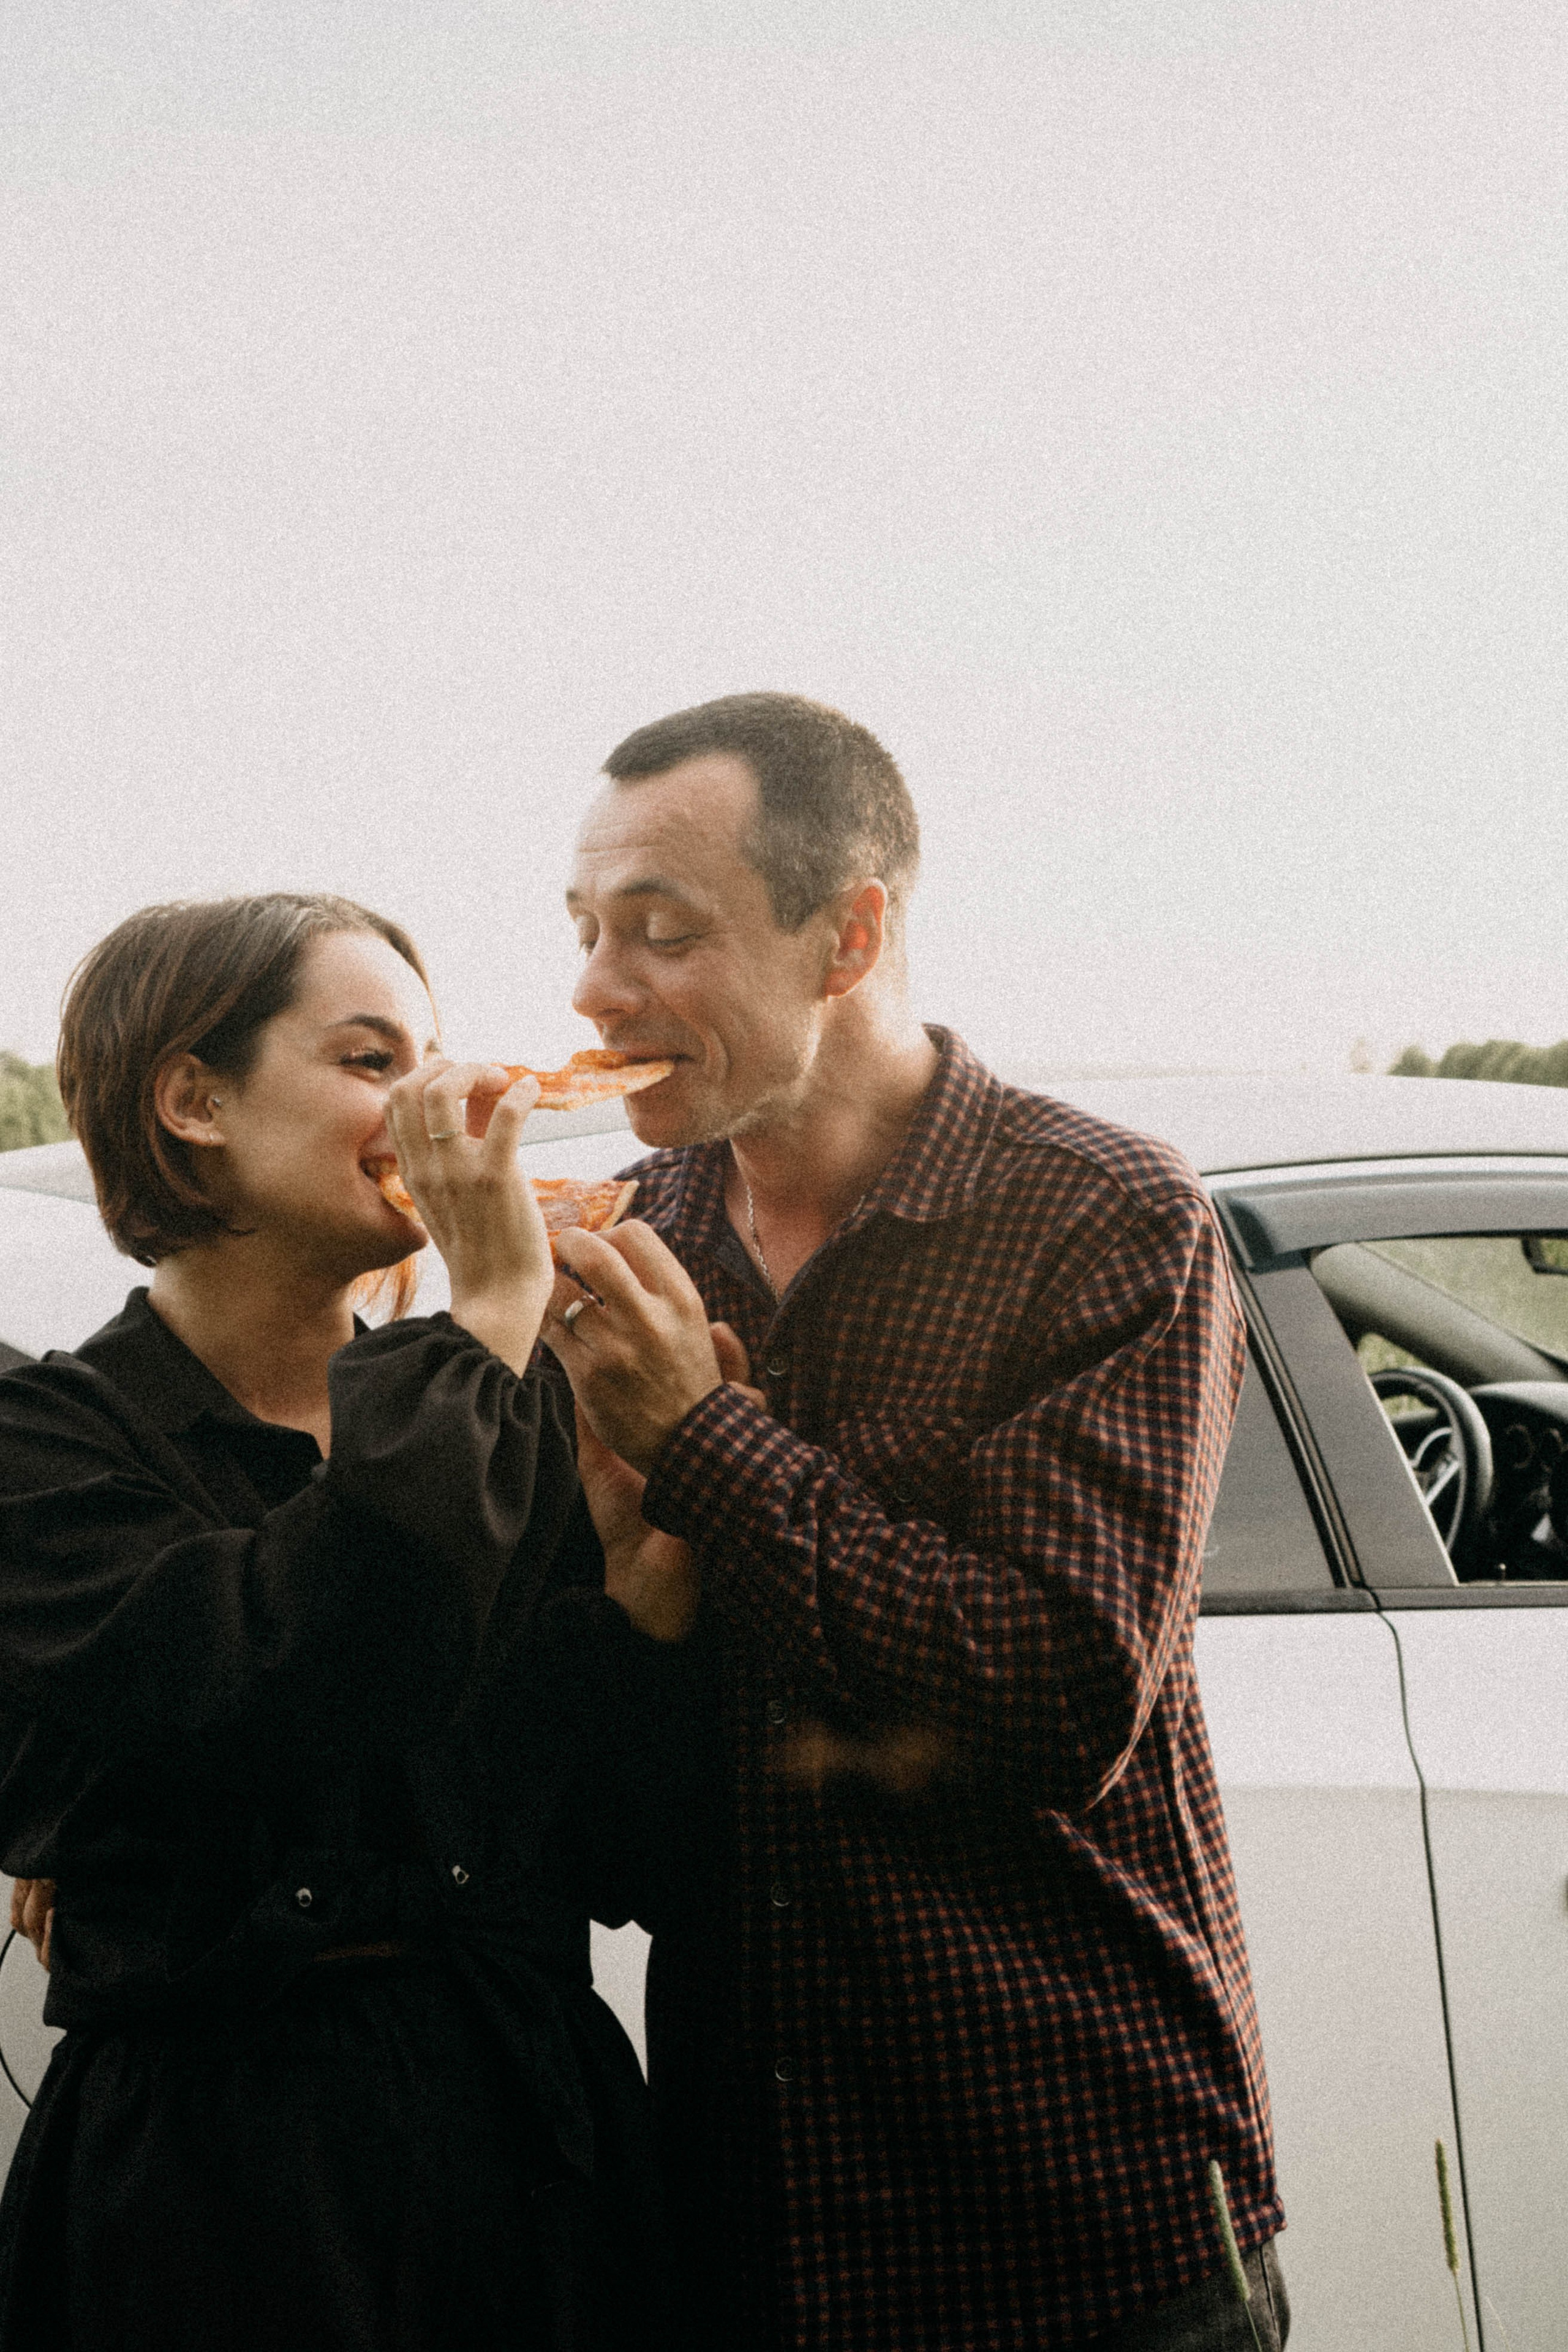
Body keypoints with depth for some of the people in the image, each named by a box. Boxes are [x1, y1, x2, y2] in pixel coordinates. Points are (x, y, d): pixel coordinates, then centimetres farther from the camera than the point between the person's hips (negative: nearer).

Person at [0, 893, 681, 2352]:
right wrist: (489, 1312, -20)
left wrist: (648, 1543, -14)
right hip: (215, 2190, -5)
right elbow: (266, 1699, -28)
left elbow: (611, 1849, 1)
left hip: (533, 2144, 5)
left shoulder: (504, 1420, 6)